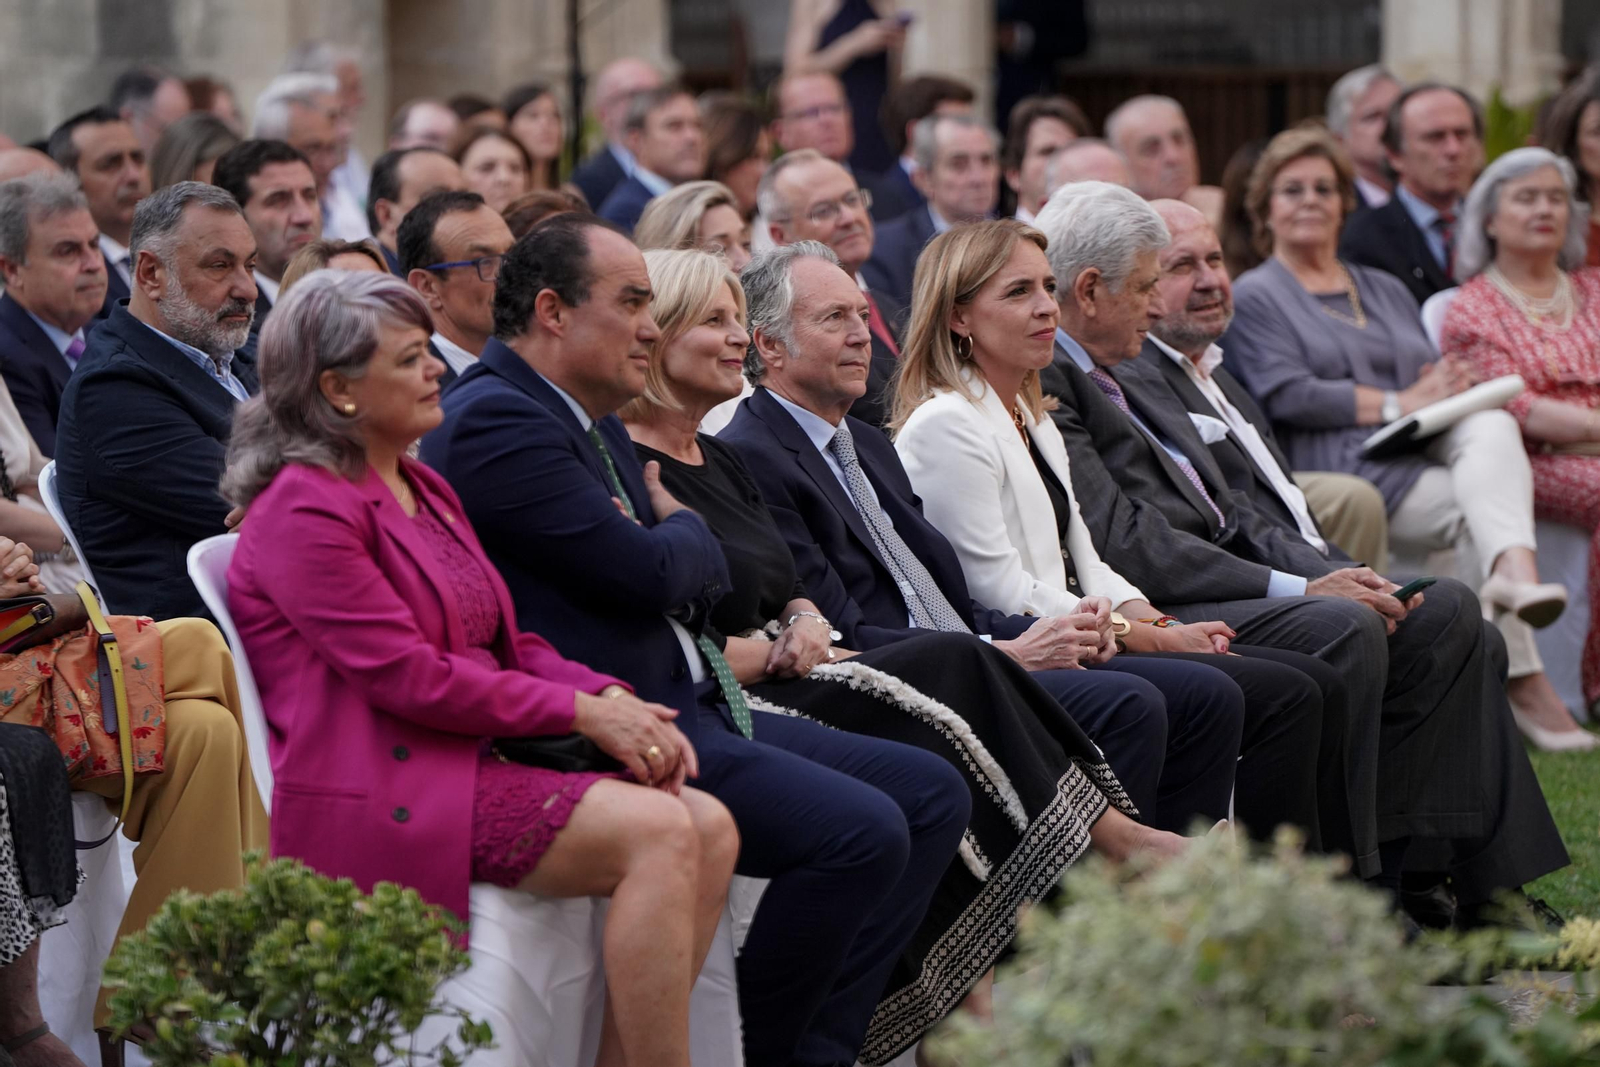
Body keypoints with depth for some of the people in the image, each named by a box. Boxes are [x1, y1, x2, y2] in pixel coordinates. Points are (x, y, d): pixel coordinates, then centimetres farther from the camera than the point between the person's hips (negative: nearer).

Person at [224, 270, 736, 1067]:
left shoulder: (423, 490, 20)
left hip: (471, 759, 9)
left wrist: (611, 698, -1)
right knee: (657, 832, -25)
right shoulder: (305, 509, -10)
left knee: (711, 829, -9)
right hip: (382, 792, -9)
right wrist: (579, 712, -14)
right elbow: (406, 675, -16)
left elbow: (506, 642, 18)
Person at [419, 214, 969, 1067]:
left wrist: (665, 545, -1)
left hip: (686, 709, 11)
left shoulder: (591, 423, 21)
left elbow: (707, 573, 22)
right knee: (862, 830, -24)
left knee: (932, 795, 5)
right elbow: (651, 573, -18)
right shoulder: (497, 421, -13)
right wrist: (682, 528, 5)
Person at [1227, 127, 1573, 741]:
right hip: (1342, 471, -5)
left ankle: (1513, 570, -55)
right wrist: (1398, 404, -10)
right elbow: (1288, 397, -6)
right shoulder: (1254, 297, 10)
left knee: (1493, 426, -31)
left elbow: (1435, 376, 24)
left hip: (1425, 448, 5)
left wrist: (1444, 391, -3)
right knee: (1476, 510, -30)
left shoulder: (1385, 291, 31)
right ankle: (1520, 678, -40)